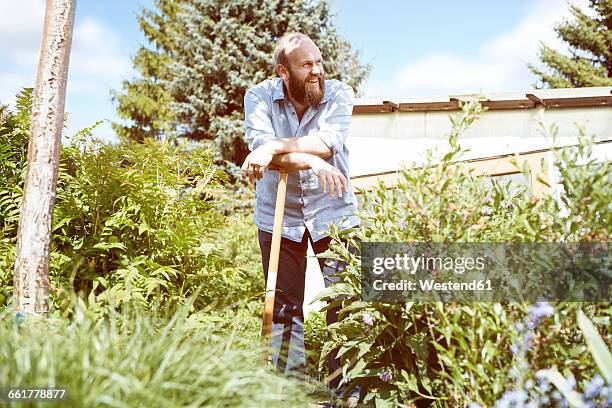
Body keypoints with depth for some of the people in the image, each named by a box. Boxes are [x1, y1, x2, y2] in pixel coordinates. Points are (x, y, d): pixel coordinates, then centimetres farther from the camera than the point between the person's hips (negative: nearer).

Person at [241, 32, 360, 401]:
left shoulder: (339, 94, -8)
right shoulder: (259, 98, -7)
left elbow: (327, 142, -25)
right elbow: (261, 146, -24)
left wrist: (274, 148, -34)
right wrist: (312, 162, -37)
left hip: (333, 212, 0)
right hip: (278, 215, 0)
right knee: (285, 308, 6)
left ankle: (347, 385, 13)